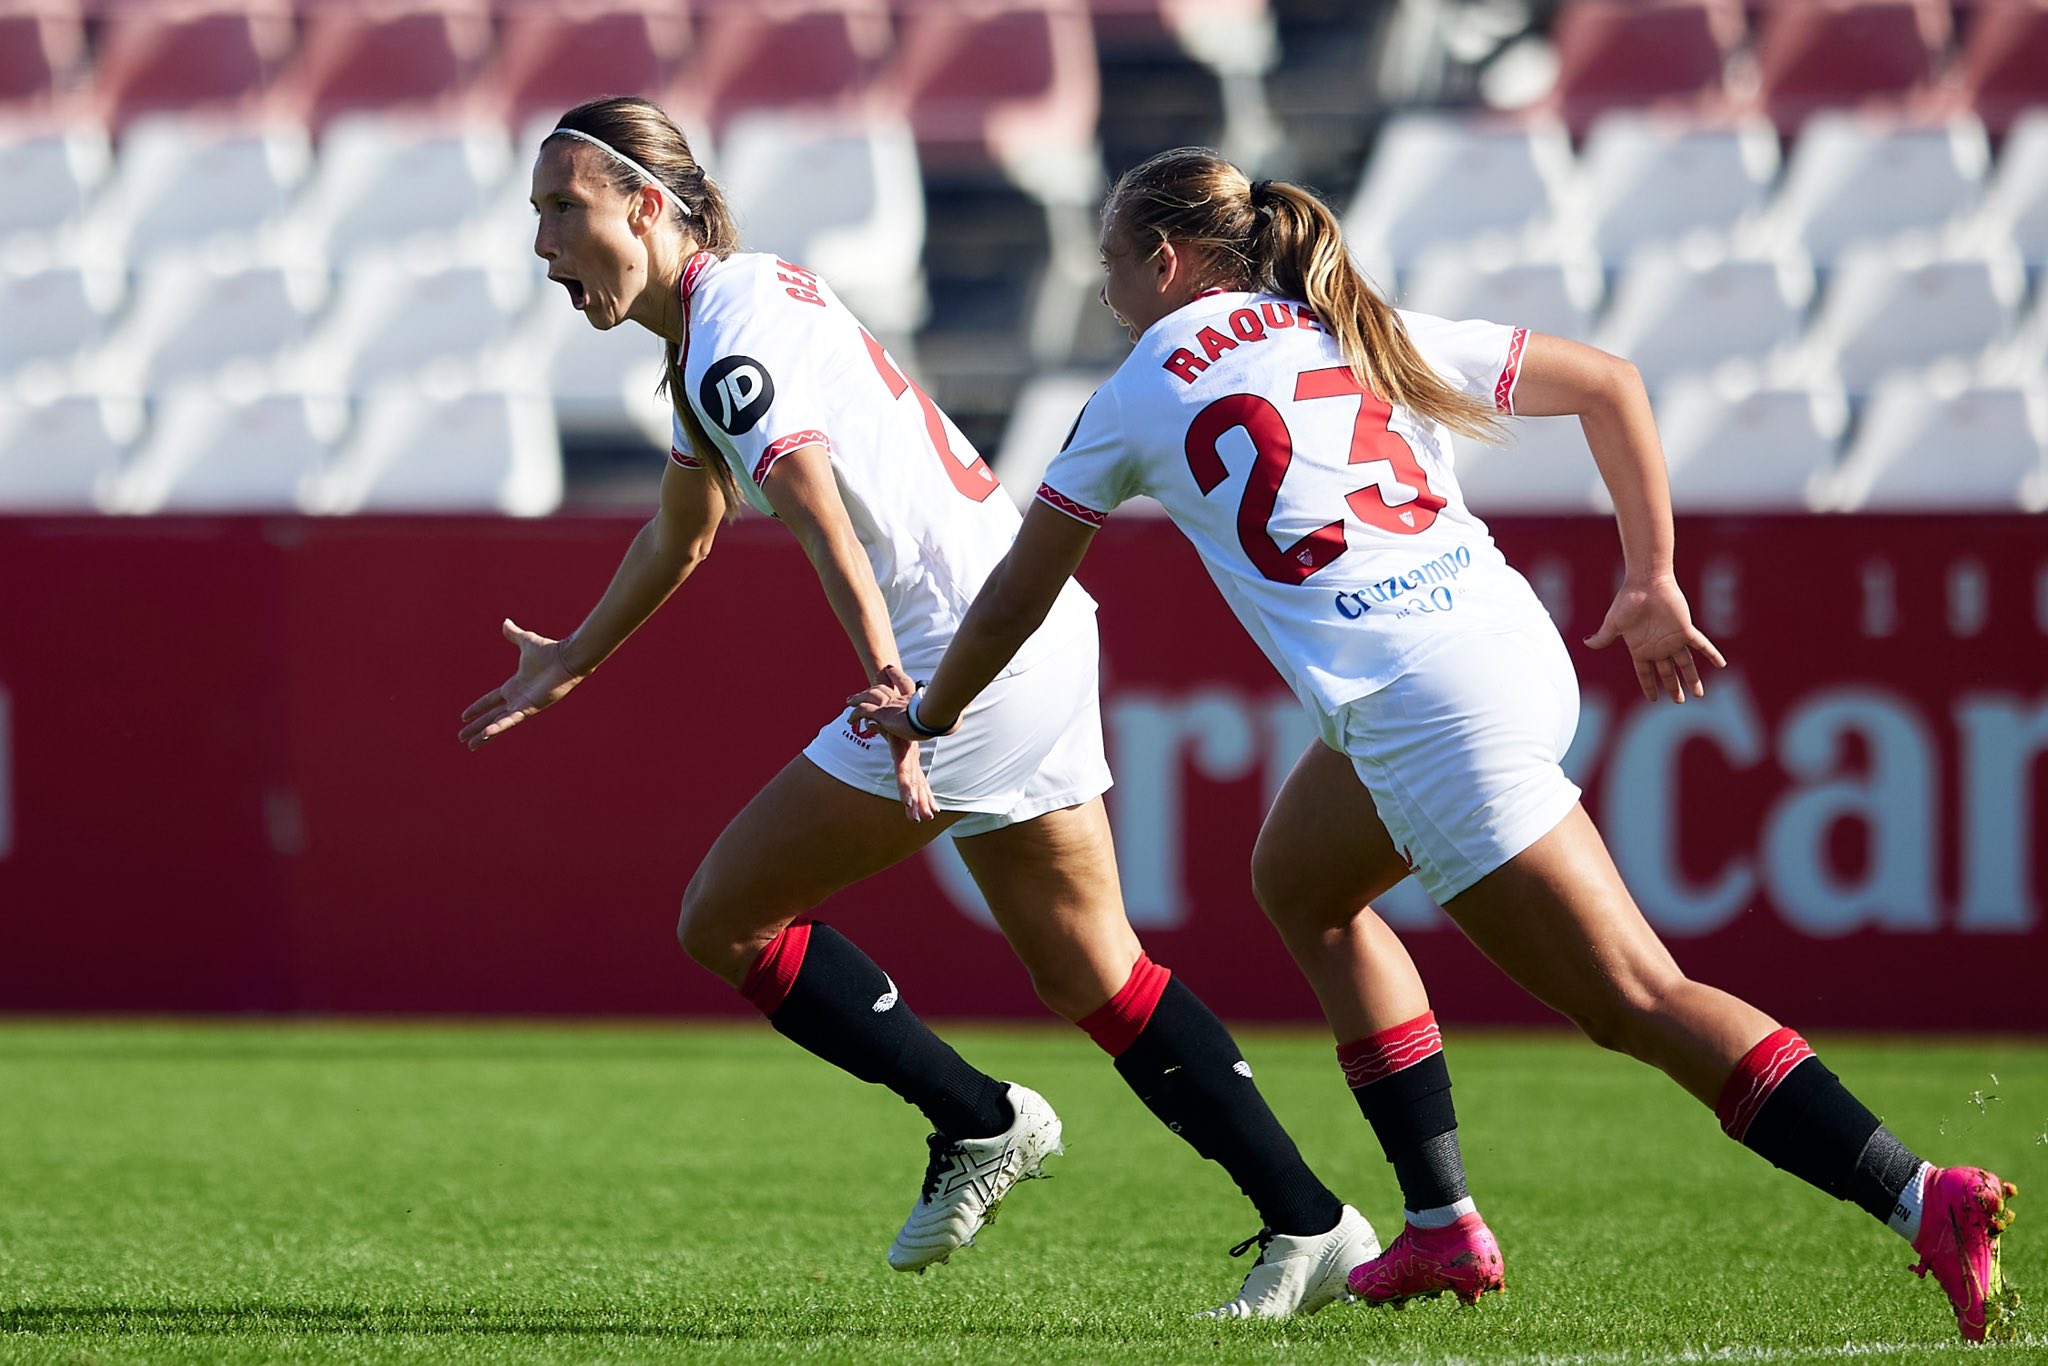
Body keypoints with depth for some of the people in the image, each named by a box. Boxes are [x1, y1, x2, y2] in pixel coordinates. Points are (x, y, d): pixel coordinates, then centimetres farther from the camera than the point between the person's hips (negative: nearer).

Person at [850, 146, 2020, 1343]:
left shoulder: (1137, 395, 10)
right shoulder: (1368, 336, 23)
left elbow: (1014, 604, 20)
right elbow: (1610, 384, 21)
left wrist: (930, 712, 38)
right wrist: (1654, 584, 24)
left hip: (1413, 699, -7)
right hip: (1518, 647, 7)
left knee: (1638, 999, -8)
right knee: (1300, 884, 27)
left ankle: (1926, 1202, -20)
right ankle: (1443, 1227, 23)